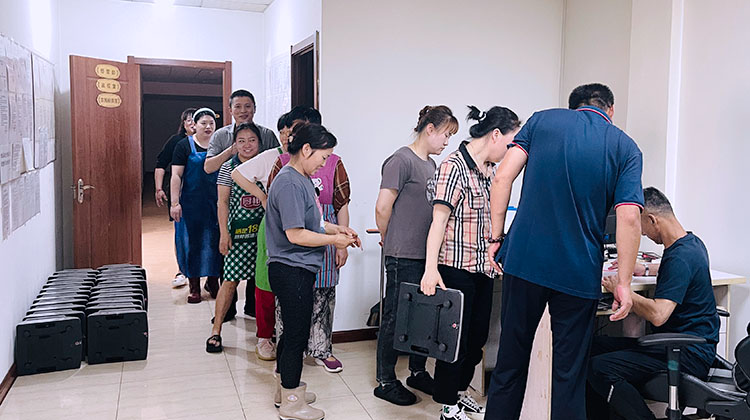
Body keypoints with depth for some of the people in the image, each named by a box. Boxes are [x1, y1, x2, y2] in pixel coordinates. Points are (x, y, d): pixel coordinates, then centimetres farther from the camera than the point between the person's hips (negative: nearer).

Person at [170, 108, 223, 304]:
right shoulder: (184, 145, 0)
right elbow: (176, 175, -4)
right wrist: (175, 203, -12)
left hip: (216, 203, 2)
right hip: (192, 203, -2)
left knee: (215, 241, 6)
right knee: (192, 242, 3)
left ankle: (213, 281, 20)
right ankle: (194, 286, 12)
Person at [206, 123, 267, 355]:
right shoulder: (229, 167, 0)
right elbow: (223, 202, 0)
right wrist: (224, 233, -6)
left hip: (263, 230, 2)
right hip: (238, 231, -2)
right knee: (230, 281, -2)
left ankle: (264, 335, 18)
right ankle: (216, 331, 11)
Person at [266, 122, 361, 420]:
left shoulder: (302, 179, 13)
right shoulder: (289, 183, -20)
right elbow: (295, 234, -24)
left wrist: (337, 229, 9)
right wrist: (334, 240, -14)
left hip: (299, 269, 10)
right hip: (291, 270, -10)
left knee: (292, 331, 20)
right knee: (297, 334, 1)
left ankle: (287, 387, 36)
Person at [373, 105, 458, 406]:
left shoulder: (431, 164, 15)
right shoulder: (401, 160, -12)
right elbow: (382, 207, -14)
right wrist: (389, 241, -1)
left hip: (428, 254, 8)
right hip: (404, 257, -8)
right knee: (396, 318, 2)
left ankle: (418, 372, 31)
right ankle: (385, 382, 15)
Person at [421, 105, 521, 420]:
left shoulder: (488, 169, 12)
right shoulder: (454, 166, -14)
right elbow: (439, 219, -19)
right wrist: (431, 269, -25)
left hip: (484, 267, 8)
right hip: (457, 268, -8)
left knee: (478, 336, 16)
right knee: (456, 338, 2)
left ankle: (459, 391, 35)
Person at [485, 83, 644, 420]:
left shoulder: (542, 120, 7)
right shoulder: (626, 148, 3)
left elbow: (502, 178, -3)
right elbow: (629, 218, -8)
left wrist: (496, 237, 2)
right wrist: (623, 283, -4)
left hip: (524, 259, 1)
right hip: (579, 274, -1)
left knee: (511, 361, 14)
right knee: (570, 374, 10)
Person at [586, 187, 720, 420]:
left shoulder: (679, 258, -21)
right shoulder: (692, 242, 11)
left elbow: (657, 315, -30)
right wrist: (645, 269, 31)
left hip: (689, 355, -11)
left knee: (599, 368, -25)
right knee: (593, 346, 2)